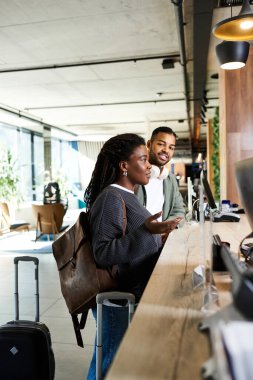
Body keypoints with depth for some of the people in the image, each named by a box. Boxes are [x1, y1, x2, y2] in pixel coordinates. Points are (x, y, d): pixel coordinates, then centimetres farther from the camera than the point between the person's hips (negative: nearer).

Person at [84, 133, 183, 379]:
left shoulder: (126, 195, 10)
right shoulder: (111, 198, -19)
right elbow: (103, 254, -27)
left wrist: (156, 235, 26)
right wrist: (145, 231, -34)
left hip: (132, 294, 9)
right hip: (120, 299, -9)